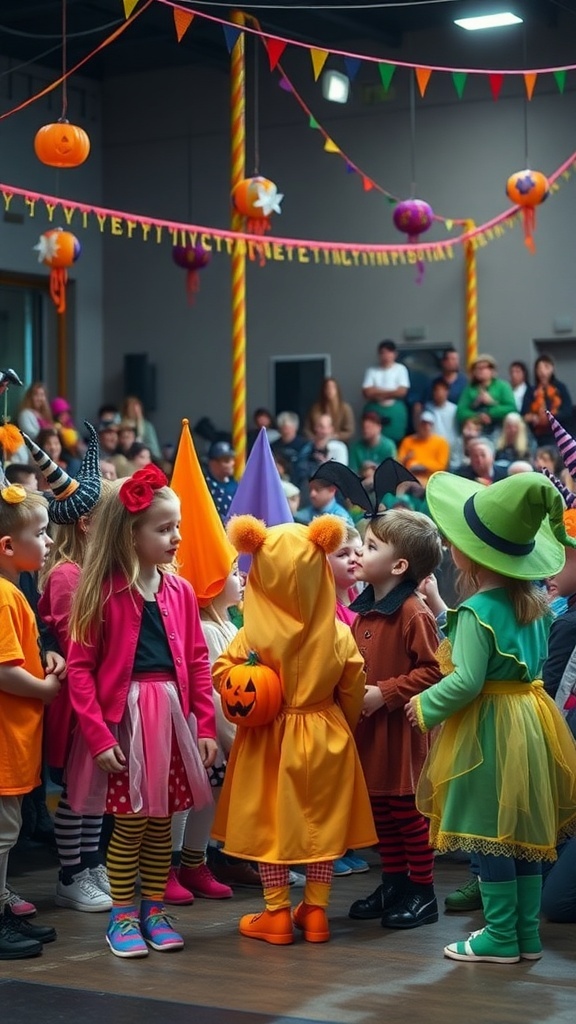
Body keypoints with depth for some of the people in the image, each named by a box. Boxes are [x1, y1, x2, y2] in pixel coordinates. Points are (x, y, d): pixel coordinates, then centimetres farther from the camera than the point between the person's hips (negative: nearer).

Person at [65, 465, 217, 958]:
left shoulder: (179, 591, 3)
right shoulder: (102, 594, -10)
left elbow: (198, 662, 7)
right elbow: (80, 667, -10)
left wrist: (205, 726, 3)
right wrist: (98, 735, -14)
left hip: (172, 716, 4)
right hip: (124, 717, -4)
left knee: (161, 822, 12)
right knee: (129, 824, 3)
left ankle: (154, 911, 26)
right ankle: (122, 917, 17)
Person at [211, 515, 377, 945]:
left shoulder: (252, 635, -15)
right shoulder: (339, 635, -8)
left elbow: (222, 674, -12)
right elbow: (352, 693, -1)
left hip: (267, 740, -2)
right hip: (326, 737, 2)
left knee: (269, 824, 9)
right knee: (322, 823, 12)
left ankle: (277, 914, 13)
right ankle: (316, 911, 18)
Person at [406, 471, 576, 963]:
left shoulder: (477, 612, -19)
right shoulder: (535, 601, 5)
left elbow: (466, 682, -22)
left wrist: (425, 706, -8)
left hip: (489, 729, -8)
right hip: (530, 724, 8)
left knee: (490, 833, 2)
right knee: (523, 831, 14)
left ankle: (501, 937, 8)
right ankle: (527, 935, 21)